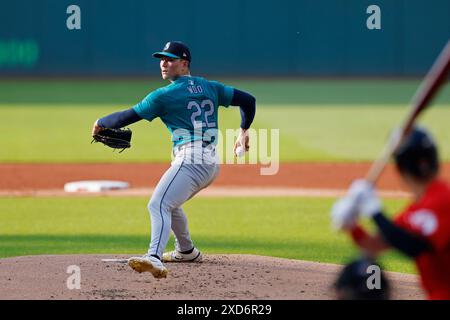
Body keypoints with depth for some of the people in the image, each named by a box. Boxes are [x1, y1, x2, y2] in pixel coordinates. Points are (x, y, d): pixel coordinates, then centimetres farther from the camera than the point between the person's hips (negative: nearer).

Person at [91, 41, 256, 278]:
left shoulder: (164, 95, -2)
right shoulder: (210, 88, 17)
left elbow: (127, 117, 0)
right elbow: (248, 100, 20)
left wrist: (101, 123, 17)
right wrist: (243, 130, 35)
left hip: (190, 161, -9)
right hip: (212, 164, 9)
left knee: (158, 205, -25)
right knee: (170, 203, 31)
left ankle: (155, 258, -48)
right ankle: (186, 251, 45)